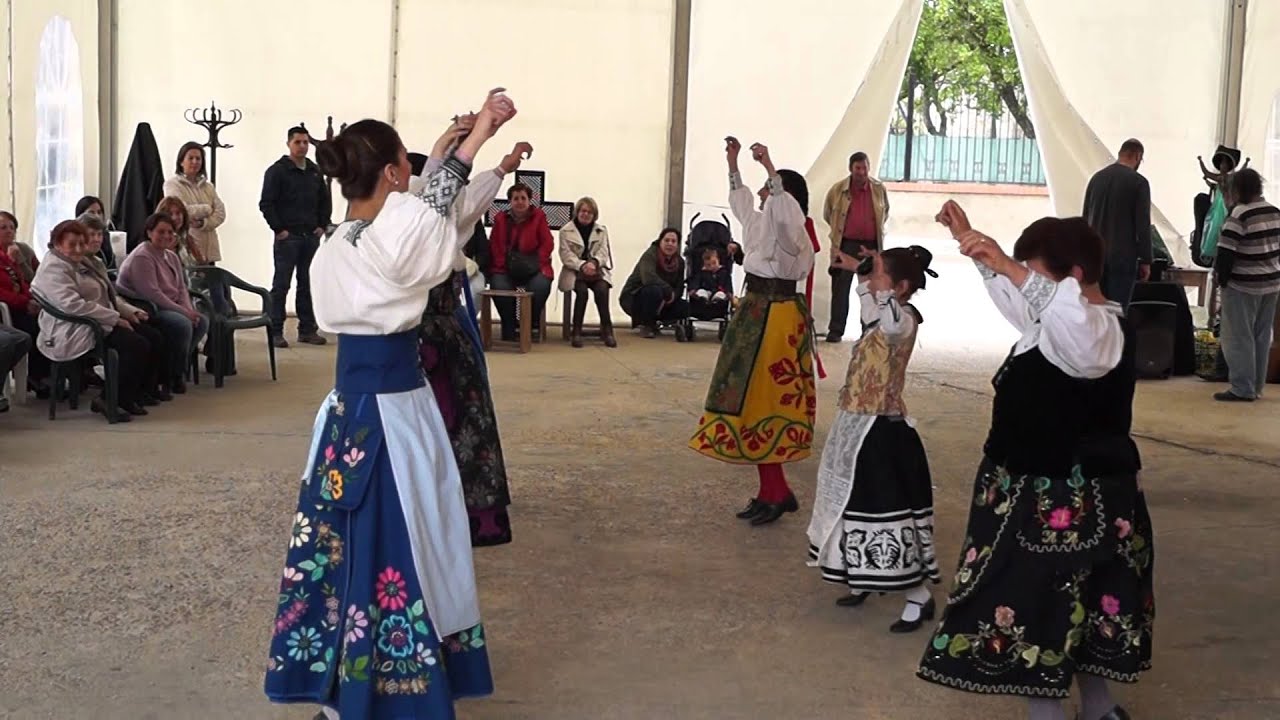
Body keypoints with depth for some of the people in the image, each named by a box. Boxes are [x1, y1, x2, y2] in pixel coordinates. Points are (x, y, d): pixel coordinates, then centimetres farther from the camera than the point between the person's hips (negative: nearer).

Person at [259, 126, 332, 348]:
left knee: (308, 285, 9)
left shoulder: (315, 171, 13)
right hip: (287, 237, -5)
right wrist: (279, 229, -12)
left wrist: (322, 225, 10)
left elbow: (325, 201, 21)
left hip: (311, 236, 5)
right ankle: (275, 332, 1)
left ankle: (307, 330, 15)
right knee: (281, 285, -3)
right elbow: (266, 204, -8)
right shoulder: (277, 171, -4)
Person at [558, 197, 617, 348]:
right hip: (574, 271, -2)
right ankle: (576, 331, -25)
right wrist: (582, 265, -22)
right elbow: (566, 255, -5)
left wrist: (593, 263, -20)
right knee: (582, 291, -33)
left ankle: (606, 329, -25)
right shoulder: (566, 231, 4)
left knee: (602, 289, -30)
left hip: (596, 270, 2)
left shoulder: (602, 230, 13)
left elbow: (603, 252, 3)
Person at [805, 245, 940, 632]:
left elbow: (891, 322, -46)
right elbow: (872, 314, 34)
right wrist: (859, 272, 26)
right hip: (858, 426, 10)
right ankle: (863, 580, 35)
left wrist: (880, 282, -37)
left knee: (887, 511, -6)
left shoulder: (904, 320, -20)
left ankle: (919, 596, 3)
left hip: (881, 430, -10)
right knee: (856, 506, 19)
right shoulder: (883, 319, 8)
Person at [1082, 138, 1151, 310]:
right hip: (1122, 257, -5)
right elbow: (1143, 225, -9)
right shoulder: (1138, 182, -8)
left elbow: (1085, 218, 15)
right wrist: (1145, 260, -3)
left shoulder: (1096, 178, 9)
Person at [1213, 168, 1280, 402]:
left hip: (1243, 286, -7)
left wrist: (1222, 278, -6)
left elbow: (1226, 252, -18)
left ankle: (1243, 389, -1)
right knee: (1261, 337, 13)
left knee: (1239, 338, 0)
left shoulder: (1239, 215, -17)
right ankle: (1256, 386, 19)